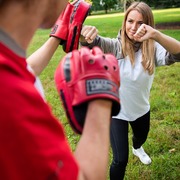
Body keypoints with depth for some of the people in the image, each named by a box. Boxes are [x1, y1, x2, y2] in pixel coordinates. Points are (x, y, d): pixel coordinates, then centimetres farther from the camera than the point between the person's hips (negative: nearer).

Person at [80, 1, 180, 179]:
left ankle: (137, 148, 73)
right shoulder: (115, 46, -22)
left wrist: (156, 35, -57)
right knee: (121, 160, -1)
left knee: (141, 138, 34)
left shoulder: (153, 49, -18)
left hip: (141, 109, 4)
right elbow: (93, 42, -40)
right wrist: (85, 32, -65)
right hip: (116, 111, -3)